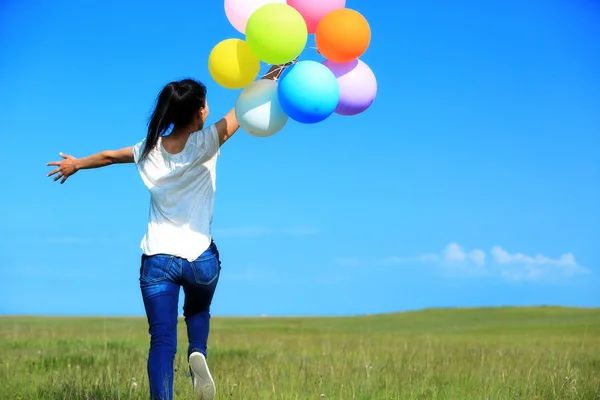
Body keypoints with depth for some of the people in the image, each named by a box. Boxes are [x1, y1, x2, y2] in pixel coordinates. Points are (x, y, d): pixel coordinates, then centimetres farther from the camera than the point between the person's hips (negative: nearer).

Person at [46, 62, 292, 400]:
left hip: (158, 259, 1)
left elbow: (109, 156, 21)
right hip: (201, 258, -1)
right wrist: (276, 71, -5)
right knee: (198, 312, 28)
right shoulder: (205, 144, -10)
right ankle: (198, 352, 0)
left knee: (162, 340, -2)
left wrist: (75, 165, 38)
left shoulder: (149, 151, 3)